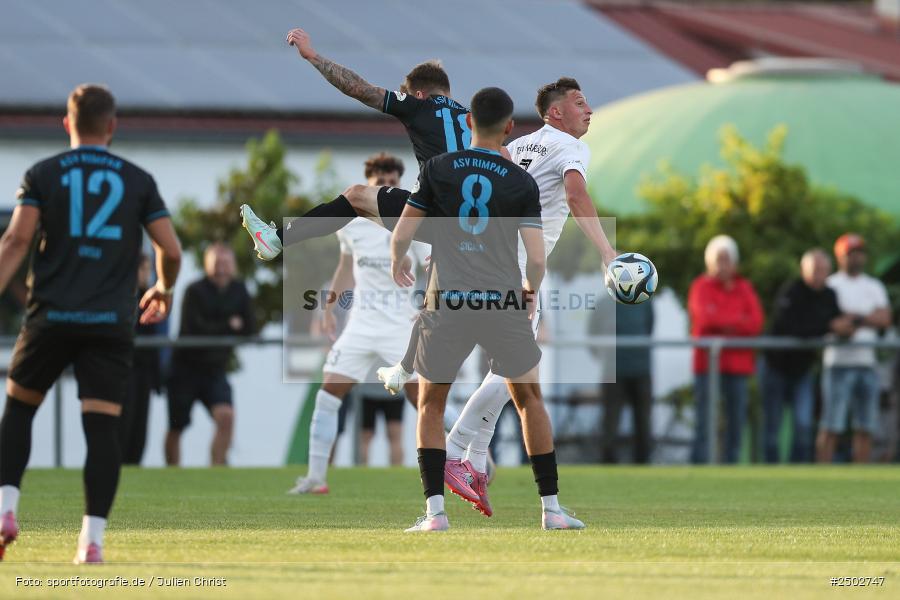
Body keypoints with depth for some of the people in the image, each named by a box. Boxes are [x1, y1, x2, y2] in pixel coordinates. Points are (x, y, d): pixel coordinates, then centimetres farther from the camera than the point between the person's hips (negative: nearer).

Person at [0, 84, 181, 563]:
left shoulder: (42, 174, 5)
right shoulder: (138, 181, 8)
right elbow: (170, 249, 6)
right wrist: (164, 289, 25)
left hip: (52, 317, 0)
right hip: (112, 322, 0)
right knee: (102, 428, -3)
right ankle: (92, 538, -9)